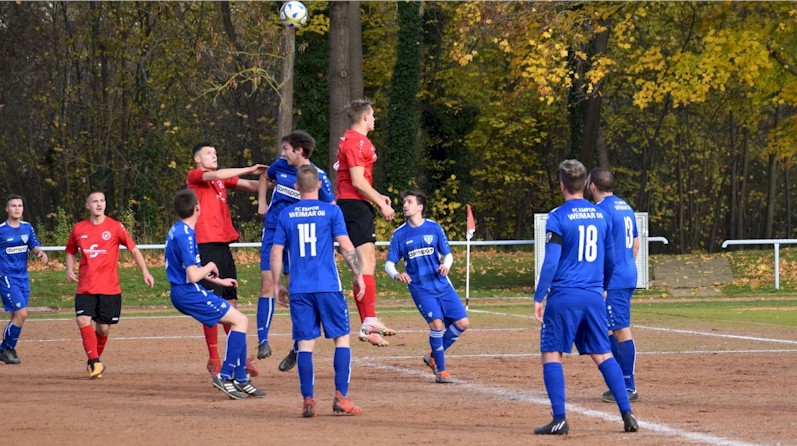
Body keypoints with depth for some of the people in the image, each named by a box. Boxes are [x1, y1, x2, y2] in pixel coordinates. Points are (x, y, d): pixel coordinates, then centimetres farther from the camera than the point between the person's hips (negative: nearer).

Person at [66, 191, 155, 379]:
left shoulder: (115, 227, -1)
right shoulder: (78, 229, 6)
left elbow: (134, 249, 1)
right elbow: (71, 251, 21)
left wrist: (145, 272, -9)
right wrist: (69, 270, 4)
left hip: (109, 288, -1)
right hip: (85, 288, 1)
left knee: (103, 328, 3)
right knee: (83, 321, -19)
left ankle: (94, 361, 26)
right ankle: (95, 362, -14)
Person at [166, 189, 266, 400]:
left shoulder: (177, 230, 12)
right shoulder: (185, 235, -20)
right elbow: (193, 275, -25)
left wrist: (218, 281, 25)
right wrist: (210, 267, -5)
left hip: (182, 292, 10)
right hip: (189, 293, -10)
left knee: (237, 320, 16)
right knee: (240, 321, -8)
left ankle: (240, 379, 17)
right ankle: (225, 376, -10)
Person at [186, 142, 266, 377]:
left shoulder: (222, 179, 21)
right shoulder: (194, 176, -1)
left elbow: (249, 186, 14)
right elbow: (215, 175, -20)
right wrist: (249, 170, -18)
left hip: (223, 244, 7)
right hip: (205, 245, -7)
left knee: (230, 302, 8)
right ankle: (213, 360, -3)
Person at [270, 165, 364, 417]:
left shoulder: (286, 215, 7)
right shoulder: (331, 211, 0)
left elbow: (276, 253, 7)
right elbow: (346, 246, -5)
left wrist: (276, 285, 16)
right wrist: (359, 275, 3)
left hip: (299, 290, 2)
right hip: (328, 287, -2)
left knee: (305, 343, 5)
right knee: (342, 338, 6)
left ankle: (307, 401, -2)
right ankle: (341, 398, -3)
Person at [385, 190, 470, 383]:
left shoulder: (434, 228, 3)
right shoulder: (399, 234, 0)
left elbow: (448, 254, 7)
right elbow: (389, 263, 1)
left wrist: (446, 265, -16)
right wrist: (396, 274, -22)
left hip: (442, 285, 3)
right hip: (420, 289, -3)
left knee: (462, 323, -3)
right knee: (437, 324, -20)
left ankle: (434, 356, 17)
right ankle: (441, 370, -6)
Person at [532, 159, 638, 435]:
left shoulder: (558, 218, -8)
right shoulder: (601, 216, 9)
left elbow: (551, 262, -13)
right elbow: (610, 259, 17)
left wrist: (539, 297, -8)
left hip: (564, 296, -5)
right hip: (594, 297, 5)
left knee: (551, 354, 1)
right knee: (603, 355, 10)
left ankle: (559, 420, -7)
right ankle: (627, 414, 2)